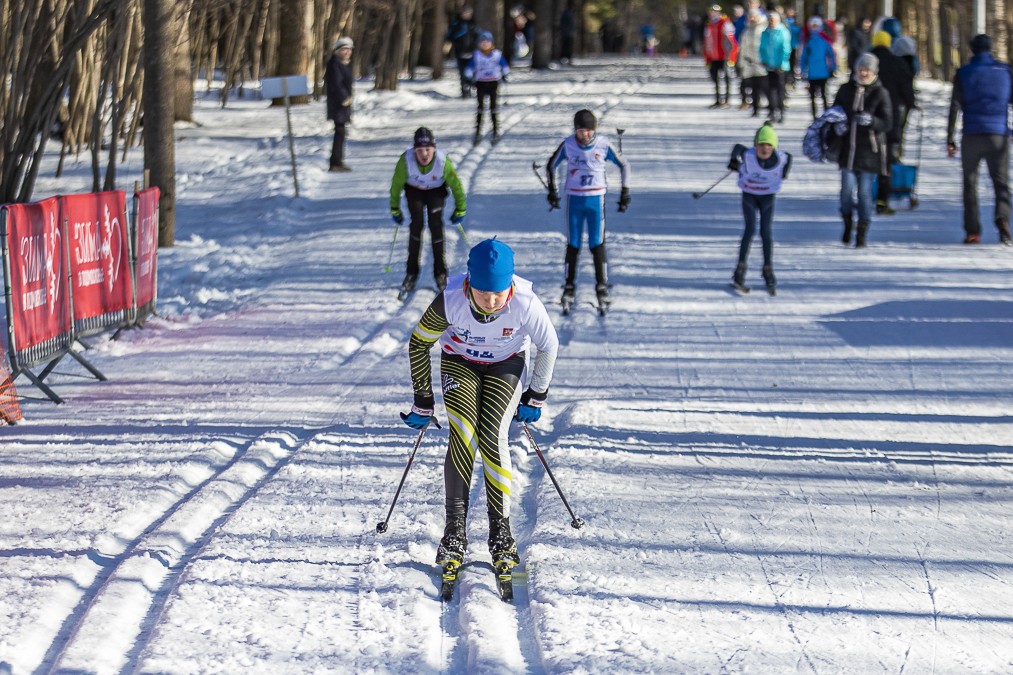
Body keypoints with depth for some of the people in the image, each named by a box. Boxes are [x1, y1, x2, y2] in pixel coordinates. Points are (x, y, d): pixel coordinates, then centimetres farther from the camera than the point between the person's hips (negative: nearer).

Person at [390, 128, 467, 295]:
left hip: (436, 191, 0)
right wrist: (395, 209, -2)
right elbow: (396, 184, -13)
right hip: (414, 190, 0)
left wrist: (460, 210, -4)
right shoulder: (406, 160, -31)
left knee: (436, 223, -18)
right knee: (417, 222, -19)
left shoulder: (443, 161, -33)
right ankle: (411, 272, -10)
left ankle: (440, 272, -5)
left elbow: (456, 185, -15)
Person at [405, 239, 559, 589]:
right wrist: (423, 399, -5)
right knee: (463, 434, -21)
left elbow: (548, 347, -10)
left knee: (493, 437, -19)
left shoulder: (526, 304, -32)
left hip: (505, 366, 0)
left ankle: (501, 532, -10)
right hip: (459, 362, 0)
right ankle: (455, 530, -14)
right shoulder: (450, 301, -31)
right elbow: (418, 343, -12)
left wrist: (536, 397, -1)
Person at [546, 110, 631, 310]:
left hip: (596, 199, -1)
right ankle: (569, 287, 10)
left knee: (597, 244, -3)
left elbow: (623, 165, 5)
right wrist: (552, 191, 8)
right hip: (574, 199, 1)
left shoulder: (603, 145, -8)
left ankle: (602, 287, 6)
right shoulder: (568, 145, -6)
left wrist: (625, 192, 3)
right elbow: (551, 166, 10)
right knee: (572, 244, 2)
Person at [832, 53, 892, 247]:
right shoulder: (845, 90, 9)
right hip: (848, 148, 2)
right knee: (847, 188, -4)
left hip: (869, 149, -2)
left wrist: (871, 121, -23)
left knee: (865, 191, -2)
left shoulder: (880, 93, -1)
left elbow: (887, 123, -5)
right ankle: (848, 224, 19)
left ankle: (862, 232, 9)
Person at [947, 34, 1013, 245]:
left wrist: (950, 140, -1)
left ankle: (972, 231, 2)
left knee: (970, 183, 9)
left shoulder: (964, 73, 3)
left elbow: (954, 108, -2)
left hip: (972, 135, -1)